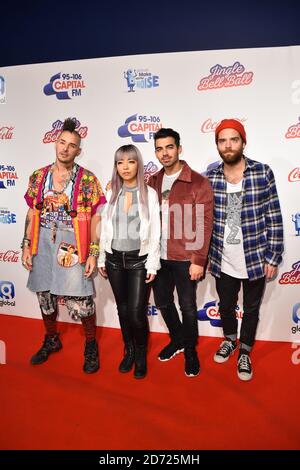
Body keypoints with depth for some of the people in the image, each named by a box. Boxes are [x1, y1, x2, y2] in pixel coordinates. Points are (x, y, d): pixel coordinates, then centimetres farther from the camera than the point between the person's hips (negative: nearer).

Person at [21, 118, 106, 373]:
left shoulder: (87, 180, -5)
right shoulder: (38, 177, 7)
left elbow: (95, 219, -5)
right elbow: (32, 213, 11)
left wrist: (93, 253, -10)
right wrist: (27, 245, 7)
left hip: (73, 247, -4)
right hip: (43, 246, 4)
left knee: (80, 302, -3)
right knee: (45, 296, 17)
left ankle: (91, 345, 24)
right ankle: (51, 340, 41)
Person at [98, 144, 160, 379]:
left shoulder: (149, 194, -4)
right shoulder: (111, 194, 5)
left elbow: (154, 232, -5)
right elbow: (105, 229, 9)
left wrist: (152, 264, -8)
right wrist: (102, 259, 10)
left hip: (139, 260, -3)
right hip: (115, 260, 3)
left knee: (136, 312, -4)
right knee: (123, 309, 13)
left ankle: (141, 355, 22)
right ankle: (129, 351, 34)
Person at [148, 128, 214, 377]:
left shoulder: (198, 183, -10)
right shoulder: (153, 182, 6)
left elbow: (204, 224, -12)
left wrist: (198, 260, -14)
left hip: (184, 258, -5)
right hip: (158, 256, 5)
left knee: (187, 306, 10)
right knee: (162, 301, 18)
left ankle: (190, 350, 35)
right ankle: (177, 340, 44)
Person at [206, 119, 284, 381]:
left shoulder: (263, 173, -8)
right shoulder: (210, 178, -3)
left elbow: (274, 219, -6)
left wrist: (273, 258, -7)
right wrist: (203, 256, 4)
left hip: (255, 259, -2)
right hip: (223, 261, 2)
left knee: (251, 309, 16)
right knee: (226, 305, 20)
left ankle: (244, 352, 40)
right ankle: (230, 340, 49)